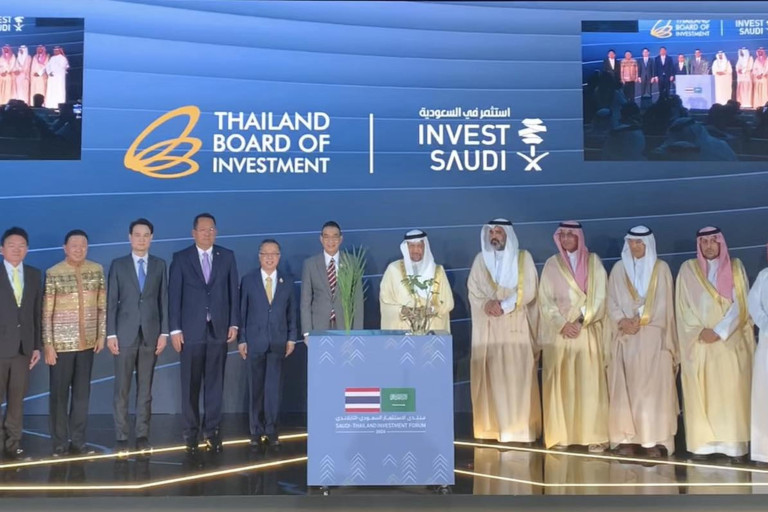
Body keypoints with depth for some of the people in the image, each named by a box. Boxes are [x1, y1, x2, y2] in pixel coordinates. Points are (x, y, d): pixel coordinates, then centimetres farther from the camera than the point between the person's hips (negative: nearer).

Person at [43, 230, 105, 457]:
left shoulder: (97, 270, 2)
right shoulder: (53, 274, -8)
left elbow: (102, 306, 6)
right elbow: (46, 312, -8)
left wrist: (101, 334, 3)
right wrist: (48, 344, -10)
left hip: (87, 342, 3)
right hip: (61, 343, -3)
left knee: (82, 392, 9)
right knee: (59, 393, 5)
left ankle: (77, 440, 19)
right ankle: (60, 442, 15)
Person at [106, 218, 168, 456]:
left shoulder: (159, 264, 7)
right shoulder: (118, 265, 4)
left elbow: (163, 299, 6)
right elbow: (111, 301, 2)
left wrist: (164, 332, 0)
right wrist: (110, 334, -5)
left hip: (151, 334, 1)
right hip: (125, 334, -1)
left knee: (145, 388, 5)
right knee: (122, 388, 0)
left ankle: (142, 436, 12)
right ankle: (121, 437, 7)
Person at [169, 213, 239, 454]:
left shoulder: (227, 256, 7)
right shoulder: (180, 258, 2)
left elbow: (234, 291, 7)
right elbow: (174, 295, 0)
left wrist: (234, 324, 1)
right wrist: (175, 329, -6)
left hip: (219, 329, 1)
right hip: (191, 330, -1)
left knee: (215, 383, 4)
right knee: (190, 385, 4)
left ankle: (212, 430, 13)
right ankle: (191, 432, 13)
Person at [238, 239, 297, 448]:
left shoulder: (287, 282, 7)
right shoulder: (248, 281, 2)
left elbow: (292, 312, 8)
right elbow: (242, 311, 1)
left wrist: (291, 338, 3)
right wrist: (241, 339, -3)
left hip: (278, 342, 1)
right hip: (255, 341, -1)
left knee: (274, 387, -2)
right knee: (256, 388, 5)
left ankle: (271, 431, 6)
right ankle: (257, 431, 13)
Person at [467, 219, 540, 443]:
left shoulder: (523, 258, 4)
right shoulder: (481, 260, 11)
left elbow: (528, 291, -4)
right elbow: (473, 290, 5)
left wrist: (504, 305, -13)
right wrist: (487, 304, -14)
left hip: (516, 326, -2)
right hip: (489, 328, 2)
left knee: (518, 377, -5)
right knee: (490, 376, -1)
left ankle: (519, 429, -1)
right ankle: (492, 428, 4)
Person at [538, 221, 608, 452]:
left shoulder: (593, 262, 6)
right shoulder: (552, 264, 7)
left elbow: (599, 297, 0)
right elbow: (545, 299, 2)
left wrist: (580, 321, -11)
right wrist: (563, 324, -10)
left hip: (587, 330, -1)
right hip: (558, 330, 1)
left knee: (589, 382, -4)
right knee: (559, 383, 0)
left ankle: (594, 435, 1)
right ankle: (560, 435, 4)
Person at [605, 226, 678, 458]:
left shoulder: (661, 268, 6)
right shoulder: (619, 268, 12)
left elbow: (662, 303, -2)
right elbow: (611, 301, 6)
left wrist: (640, 321, -13)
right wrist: (623, 321, -11)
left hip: (653, 336, -2)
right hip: (625, 337, 2)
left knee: (653, 387, -5)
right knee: (625, 387, -1)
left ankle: (654, 440, -4)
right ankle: (628, 438, 3)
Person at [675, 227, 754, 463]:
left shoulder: (735, 267, 8)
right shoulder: (688, 269, 7)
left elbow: (740, 303, -1)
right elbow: (684, 306, 2)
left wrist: (720, 331, -12)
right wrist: (700, 331, -12)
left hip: (730, 341, 0)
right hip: (698, 342, 0)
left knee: (732, 393, -3)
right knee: (700, 394, -2)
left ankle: (735, 445, 0)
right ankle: (702, 444, 1)